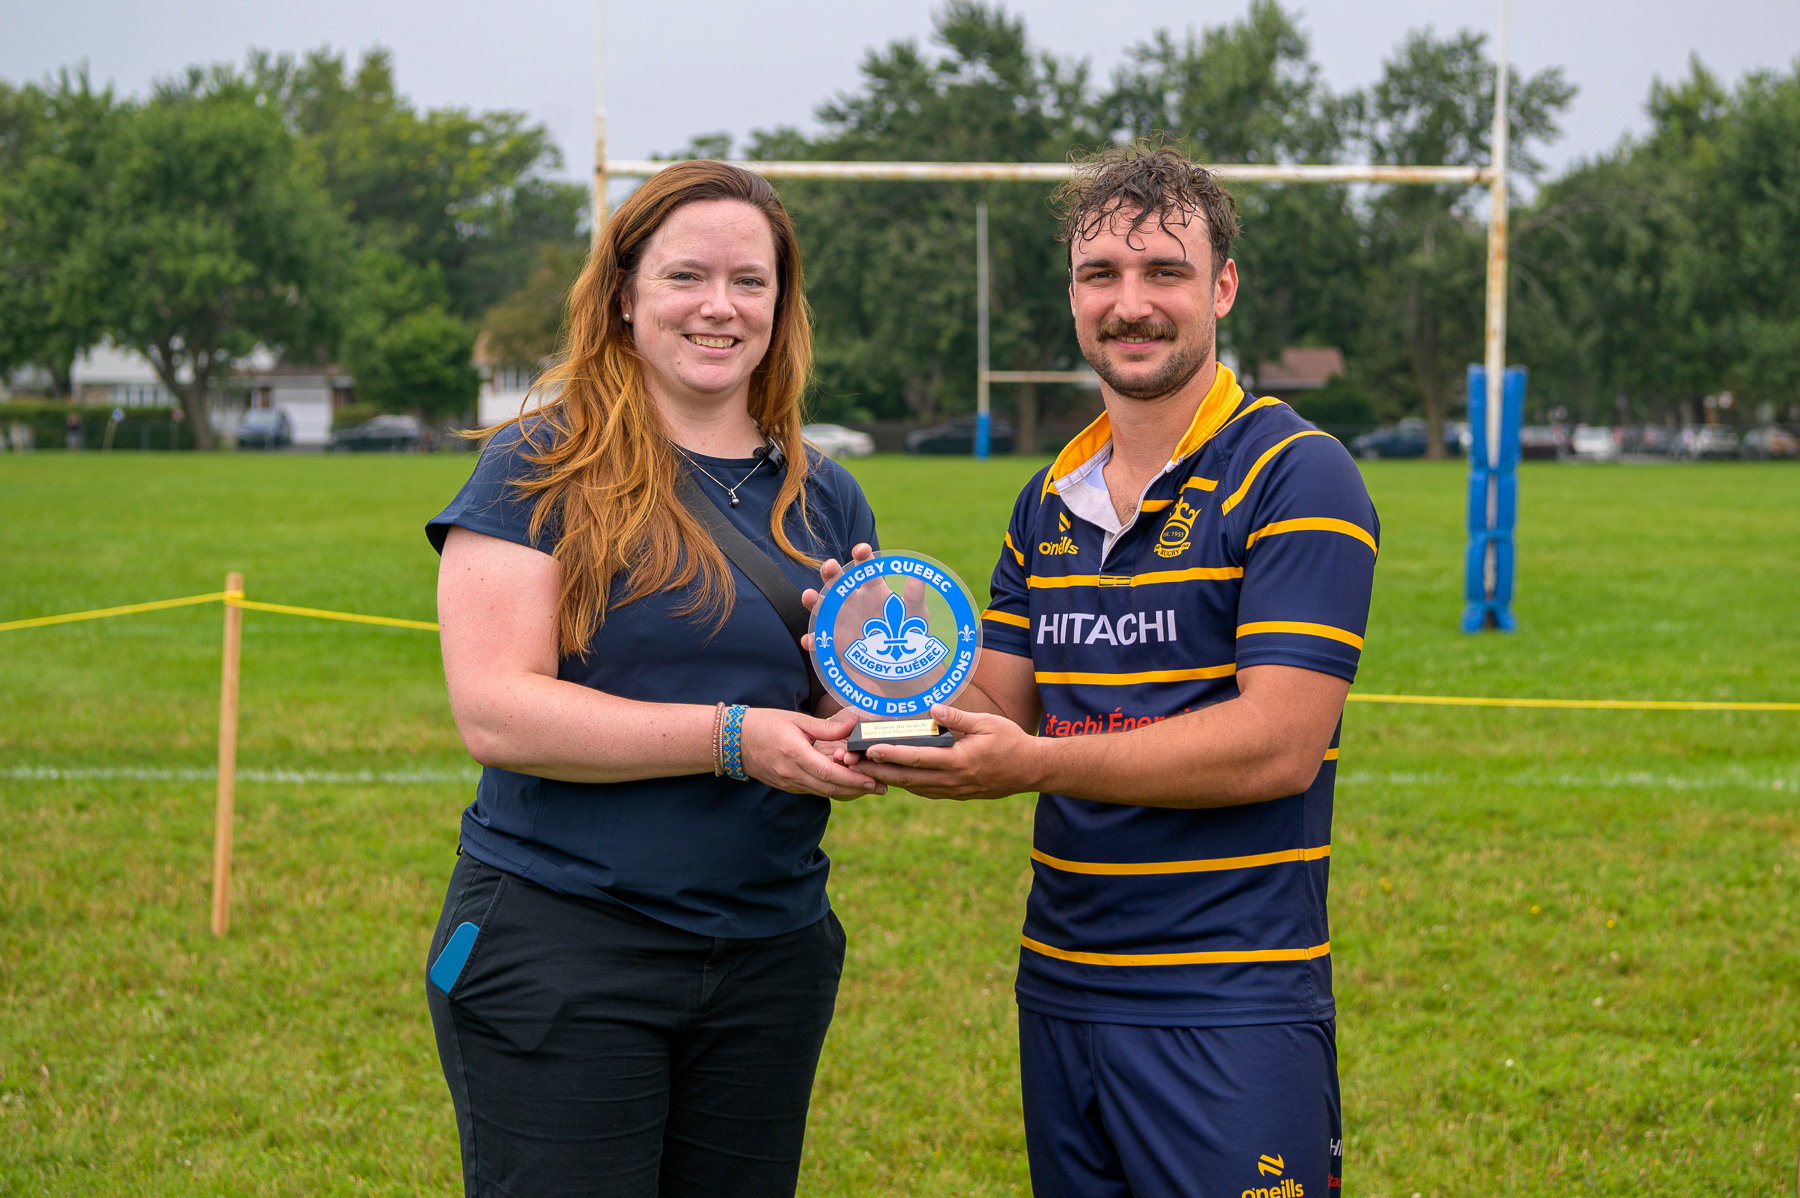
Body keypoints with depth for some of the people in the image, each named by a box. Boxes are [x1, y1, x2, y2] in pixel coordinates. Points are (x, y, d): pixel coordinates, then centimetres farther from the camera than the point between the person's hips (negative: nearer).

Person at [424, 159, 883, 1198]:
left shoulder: (823, 498, 12)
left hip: (772, 956, 5)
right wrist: (732, 737, -20)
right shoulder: (539, 471, -4)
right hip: (560, 947, -5)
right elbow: (496, 712, -15)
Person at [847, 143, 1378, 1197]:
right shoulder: (1050, 500, 15)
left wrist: (1036, 764, -23)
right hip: (1059, 985, 6)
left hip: (1229, 1007, -6)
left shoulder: (1297, 477, -8)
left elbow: (1279, 744, -17)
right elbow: (998, 712, 13)